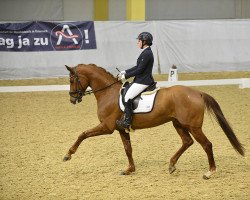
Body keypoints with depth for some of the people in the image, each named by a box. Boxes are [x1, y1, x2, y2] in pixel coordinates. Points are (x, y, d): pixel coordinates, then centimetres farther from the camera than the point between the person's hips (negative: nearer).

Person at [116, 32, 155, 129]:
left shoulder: (147, 53, -19)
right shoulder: (146, 52, 13)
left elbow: (139, 70, -20)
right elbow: (138, 67, 20)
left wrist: (126, 76, -13)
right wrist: (125, 72, 14)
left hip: (143, 82, -11)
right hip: (141, 80, 11)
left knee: (127, 97, -16)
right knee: (125, 92, 18)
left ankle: (127, 121, -13)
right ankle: (126, 117, 22)